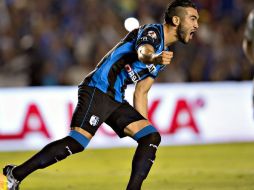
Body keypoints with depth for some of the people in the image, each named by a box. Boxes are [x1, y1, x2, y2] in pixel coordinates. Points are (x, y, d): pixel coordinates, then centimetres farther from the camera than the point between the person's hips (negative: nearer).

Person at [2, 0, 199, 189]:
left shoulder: (165, 53, 19)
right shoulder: (152, 32, -8)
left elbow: (141, 92, 26)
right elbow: (143, 52, -34)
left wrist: (143, 125, 21)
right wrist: (154, 58, -58)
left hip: (116, 99, 9)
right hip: (97, 90, -9)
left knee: (151, 137, -4)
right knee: (77, 142, -21)